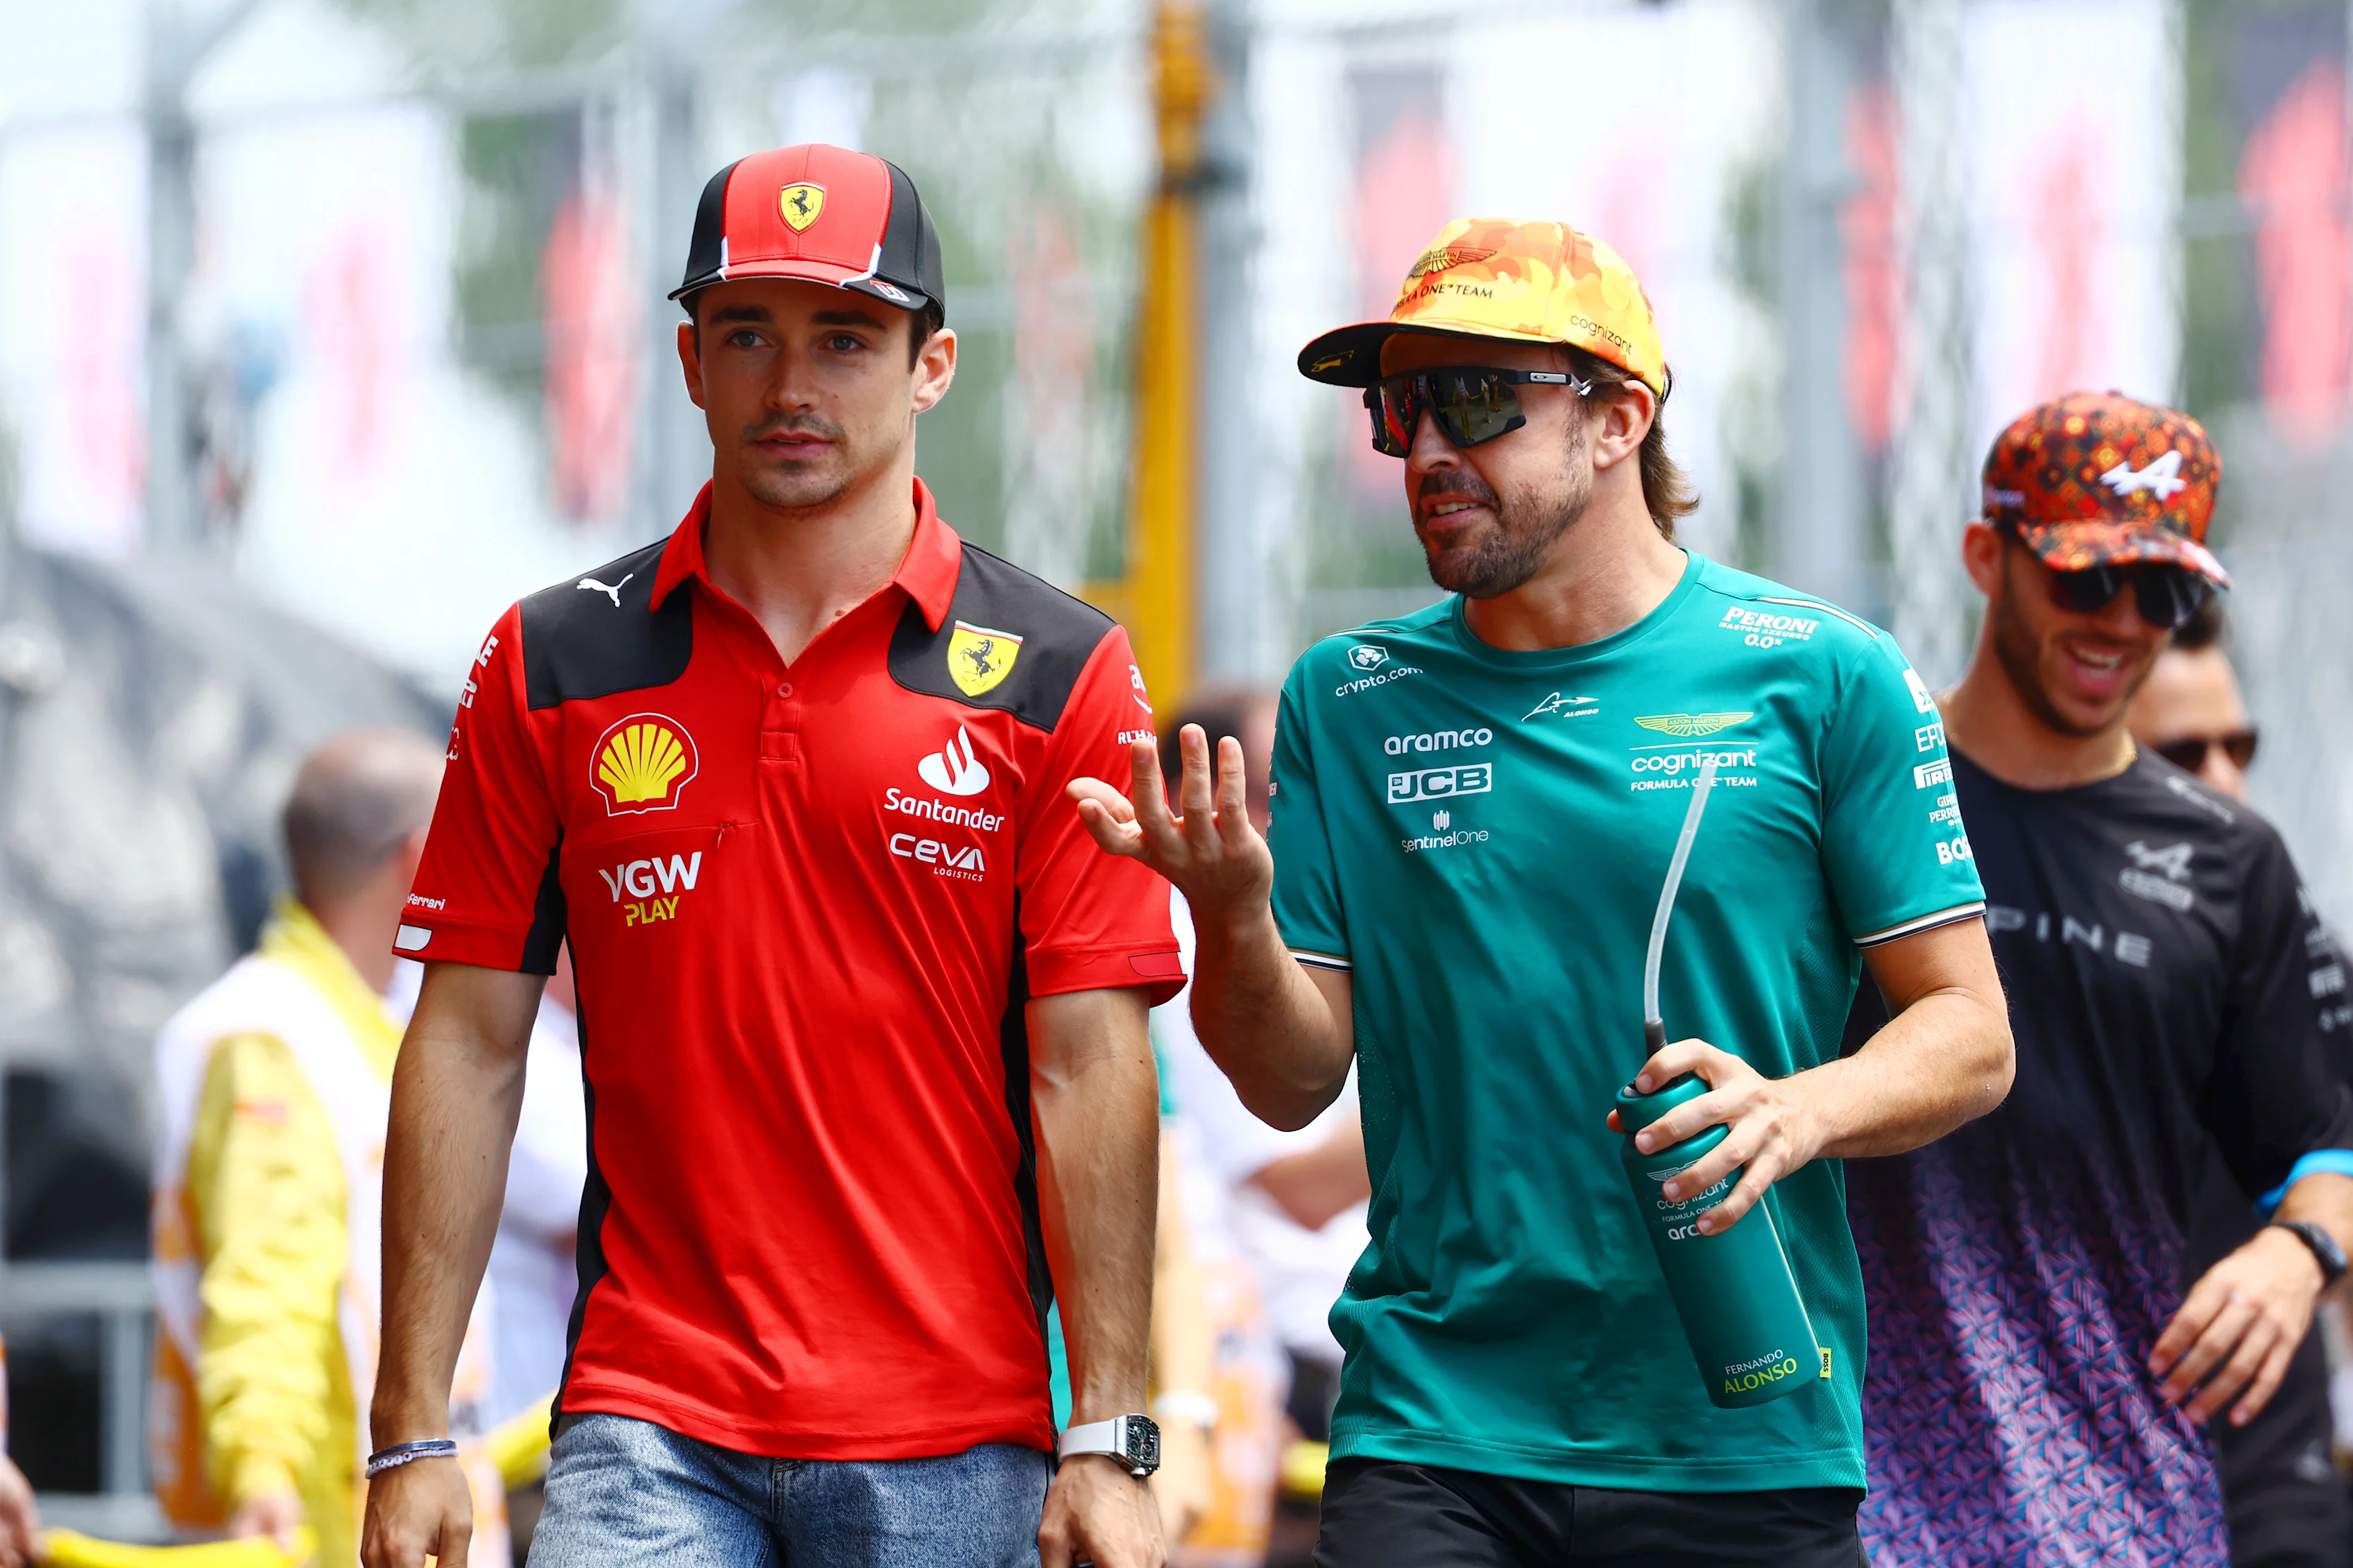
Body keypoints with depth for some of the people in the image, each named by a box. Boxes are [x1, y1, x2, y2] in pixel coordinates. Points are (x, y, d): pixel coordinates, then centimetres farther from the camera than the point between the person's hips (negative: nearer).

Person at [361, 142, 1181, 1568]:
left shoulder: (1059, 675, 2)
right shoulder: (553, 664, 8)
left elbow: (1091, 1068, -1)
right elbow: (470, 1046, 7)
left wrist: (1109, 1446, -7)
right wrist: (413, 1436, 2)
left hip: (952, 1448, -1)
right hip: (648, 1435, 1)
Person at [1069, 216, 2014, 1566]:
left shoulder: (1824, 678, 0)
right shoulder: (1348, 698, 7)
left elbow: (1969, 1037, 1)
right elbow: (1295, 1083, 6)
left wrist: (1802, 1107, -19)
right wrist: (1232, 916, -14)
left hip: (1746, 1444, -1)